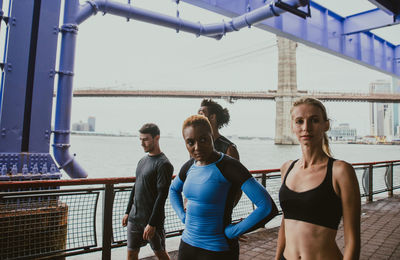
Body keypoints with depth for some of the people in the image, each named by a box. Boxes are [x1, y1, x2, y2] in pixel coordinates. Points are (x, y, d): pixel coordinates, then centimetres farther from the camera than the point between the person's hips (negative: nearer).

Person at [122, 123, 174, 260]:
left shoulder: (163, 164, -15)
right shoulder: (142, 160, 9)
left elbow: (162, 195, -18)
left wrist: (152, 223, -19)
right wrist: (128, 212, 16)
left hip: (152, 218, -7)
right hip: (135, 217, 7)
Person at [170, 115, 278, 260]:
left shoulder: (228, 166, -19)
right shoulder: (189, 166, 0)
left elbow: (268, 208, -24)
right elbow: (174, 190, 22)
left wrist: (232, 231, -17)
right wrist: (182, 216, 8)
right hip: (187, 243, 6)